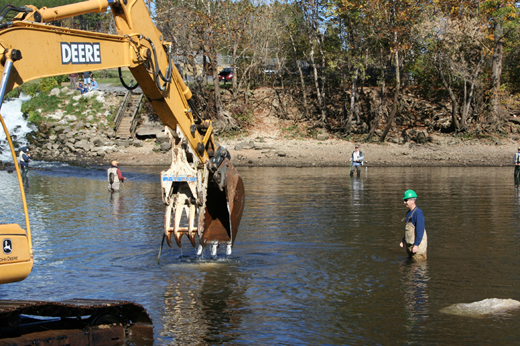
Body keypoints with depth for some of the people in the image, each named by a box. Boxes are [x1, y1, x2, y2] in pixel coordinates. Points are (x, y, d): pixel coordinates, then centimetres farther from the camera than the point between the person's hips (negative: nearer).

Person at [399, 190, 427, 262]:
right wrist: (403, 240, 17)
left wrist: (416, 245, -26)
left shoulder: (418, 213, -18)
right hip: (410, 244, 10)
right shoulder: (409, 212, 13)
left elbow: (420, 230, -23)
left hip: (417, 245, -10)